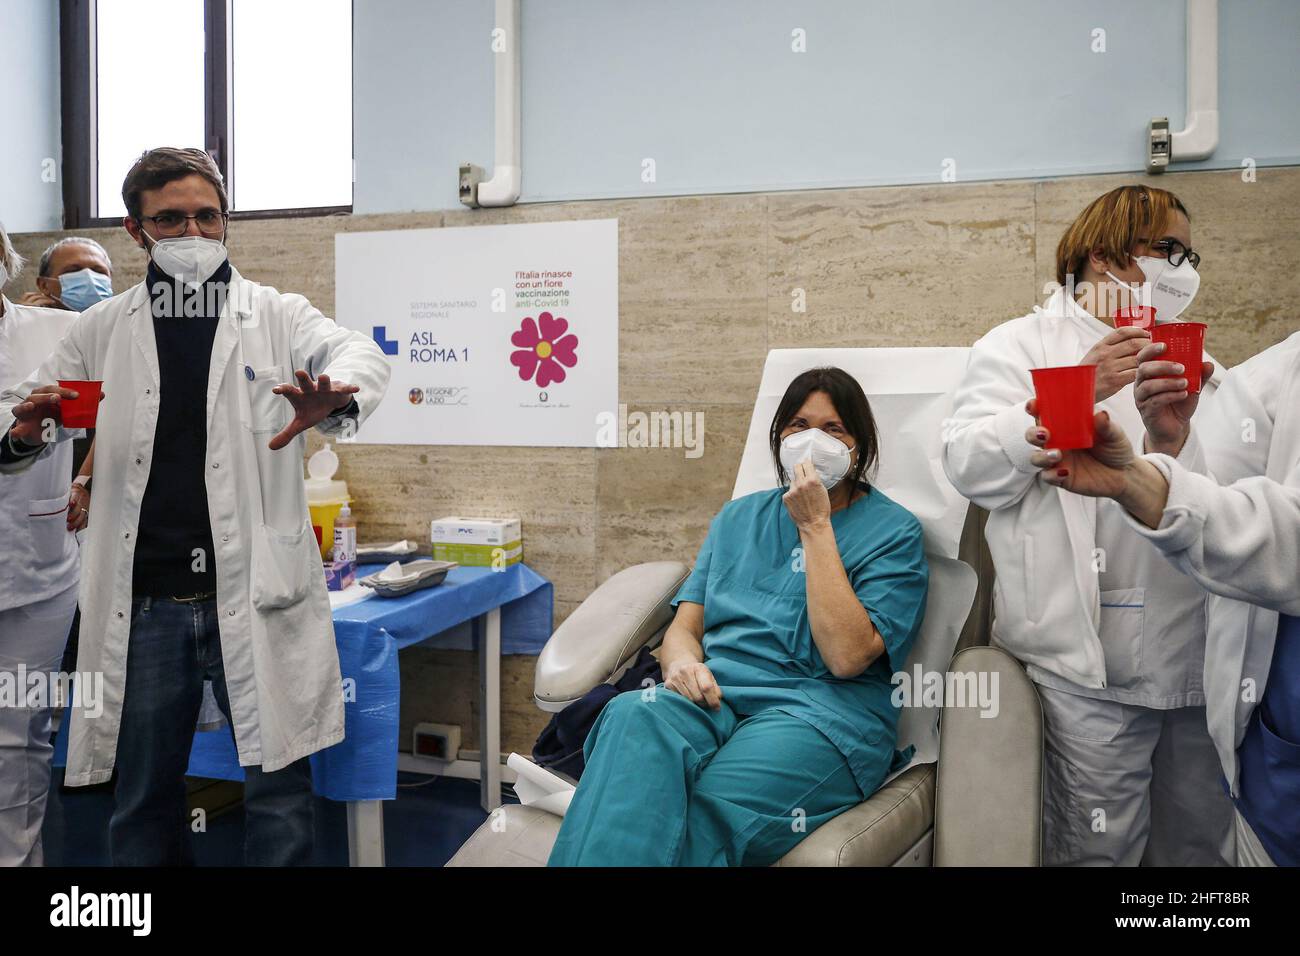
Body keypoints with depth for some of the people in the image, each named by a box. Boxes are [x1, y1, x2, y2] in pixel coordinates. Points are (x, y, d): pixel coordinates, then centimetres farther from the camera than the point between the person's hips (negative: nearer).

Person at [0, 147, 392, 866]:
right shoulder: (102, 330, 9)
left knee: (280, 793, 4)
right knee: (143, 802, 16)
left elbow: (359, 354, -15)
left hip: (254, 598, -2)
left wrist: (334, 399, -40)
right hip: (144, 605, 3)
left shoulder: (277, 315, 2)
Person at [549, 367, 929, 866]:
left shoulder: (893, 530, 7)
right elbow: (684, 626, 17)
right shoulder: (738, 517, 22)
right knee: (634, 715, -33)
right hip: (715, 694, 4)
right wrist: (682, 662, -8)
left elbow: (847, 656, -8)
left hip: (819, 708, -3)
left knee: (707, 810, -36)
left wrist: (815, 528, -5)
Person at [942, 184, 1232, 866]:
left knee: (1199, 847, 12)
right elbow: (971, 468, -9)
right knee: (1099, 853, -1)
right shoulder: (1023, 343, 5)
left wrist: (1175, 439, -9)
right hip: (1093, 663, -5)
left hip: (1195, 654, 6)